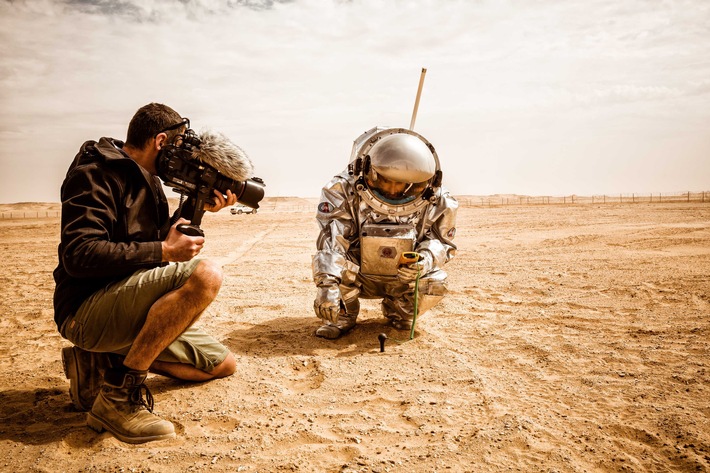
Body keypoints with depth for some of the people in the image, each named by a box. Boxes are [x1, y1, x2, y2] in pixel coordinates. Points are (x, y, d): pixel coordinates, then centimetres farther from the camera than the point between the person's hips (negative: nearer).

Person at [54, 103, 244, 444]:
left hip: (126, 307, 9)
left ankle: (104, 362, 9)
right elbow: (78, 255, -24)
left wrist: (198, 207, 3)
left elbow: (157, 240, 16)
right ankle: (119, 395, -23)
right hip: (86, 310, -9)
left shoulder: (146, 180, 14)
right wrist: (164, 252, -23)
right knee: (205, 275, -31)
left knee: (223, 364, 9)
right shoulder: (95, 173, -12)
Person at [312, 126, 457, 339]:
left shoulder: (435, 200, -18)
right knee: (329, 260, -31)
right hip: (357, 279, -1)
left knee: (435, 282, -25)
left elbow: (441, 240, -6)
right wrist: (327, 286, -46)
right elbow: (331, 240, -34)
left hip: (402, 281, 2)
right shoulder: (343, 191, -26)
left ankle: (398, 311, 11)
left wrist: (425, 260, -30)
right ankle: (343, 315, 1)